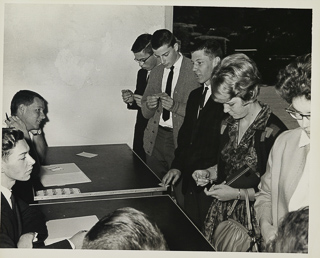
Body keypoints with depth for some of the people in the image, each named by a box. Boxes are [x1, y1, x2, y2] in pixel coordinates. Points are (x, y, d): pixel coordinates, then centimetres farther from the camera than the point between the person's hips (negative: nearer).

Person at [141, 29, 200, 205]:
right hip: (156, 138, 6)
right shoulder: (156, 73, 14)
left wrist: (175, 106, -20)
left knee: (181, 197, -8)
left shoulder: (194, 71, -5)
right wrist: (149, 105, -5)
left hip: (181, 140, -5)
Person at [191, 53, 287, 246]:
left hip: (253, 218, -6)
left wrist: (237, 194, -15)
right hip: (222, 210, 6)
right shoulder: (228, 124, 5)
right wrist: (208, 173, 2)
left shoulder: (273, 131, -18)